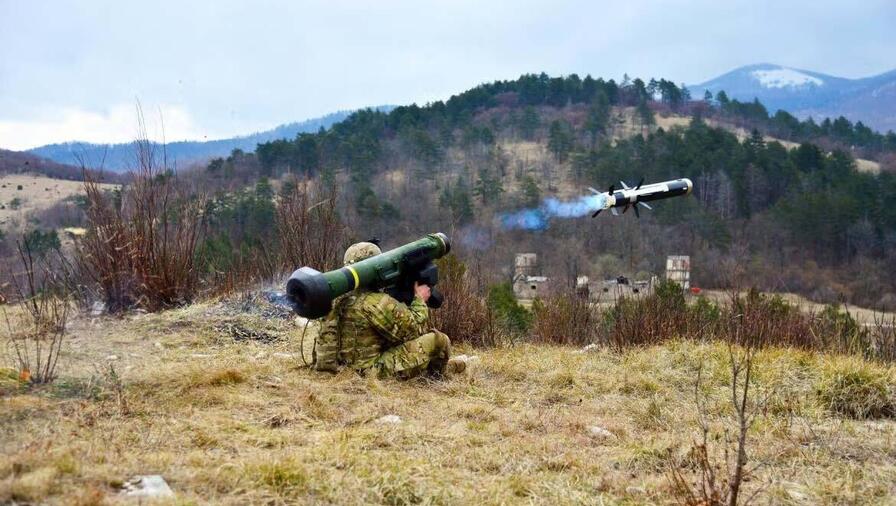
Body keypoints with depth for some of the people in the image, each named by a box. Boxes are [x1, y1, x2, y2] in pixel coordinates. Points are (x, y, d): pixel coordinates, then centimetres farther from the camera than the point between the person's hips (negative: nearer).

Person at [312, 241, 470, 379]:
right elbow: (413, 328, -13)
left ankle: (450, 366, 47)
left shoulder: (339, 299, 7)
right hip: (374, 372, -10)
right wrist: (420, 299, 4)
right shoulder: (374, 302, -20)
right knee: (438, 340, -6)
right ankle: (437, 374, 25)